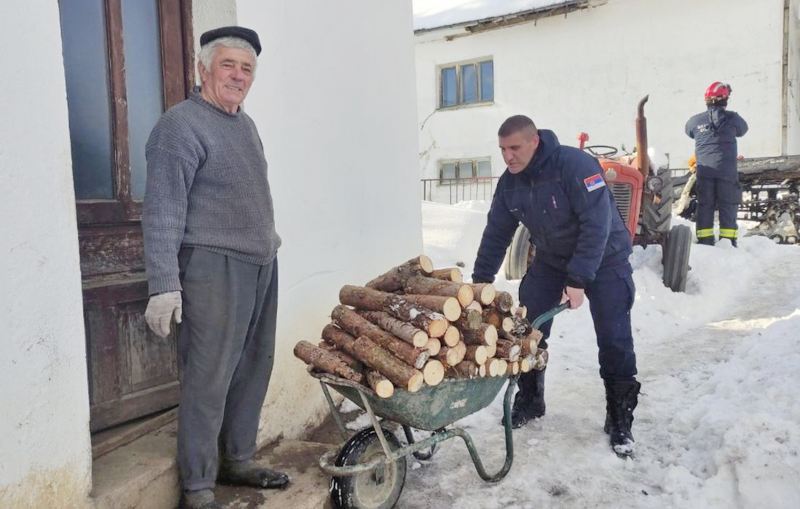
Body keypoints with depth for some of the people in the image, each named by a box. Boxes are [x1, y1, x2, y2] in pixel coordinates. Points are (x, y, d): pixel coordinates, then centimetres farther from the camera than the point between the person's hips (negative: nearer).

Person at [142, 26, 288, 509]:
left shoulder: (246, 124, 17)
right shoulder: (182, 124, -9)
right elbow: (163, 210, -15)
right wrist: (164, 284, -19)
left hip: (261, 265, 8)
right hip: (214, 268, -8)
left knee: (253, 370, 13)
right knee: (209, 378, -4)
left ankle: (238, 460, 28)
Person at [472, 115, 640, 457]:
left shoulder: (576, 165, -28)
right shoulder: (509, 183, -8)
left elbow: (597, 224, -32)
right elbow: (496, 233, -1)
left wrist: (578, 279, -35)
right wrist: (480, 282, -3)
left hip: (605, 259, -5)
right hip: (551, 260, 6)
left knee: (614, 340, -9)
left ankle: (620, 419, 8)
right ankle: (529, 401, 21)